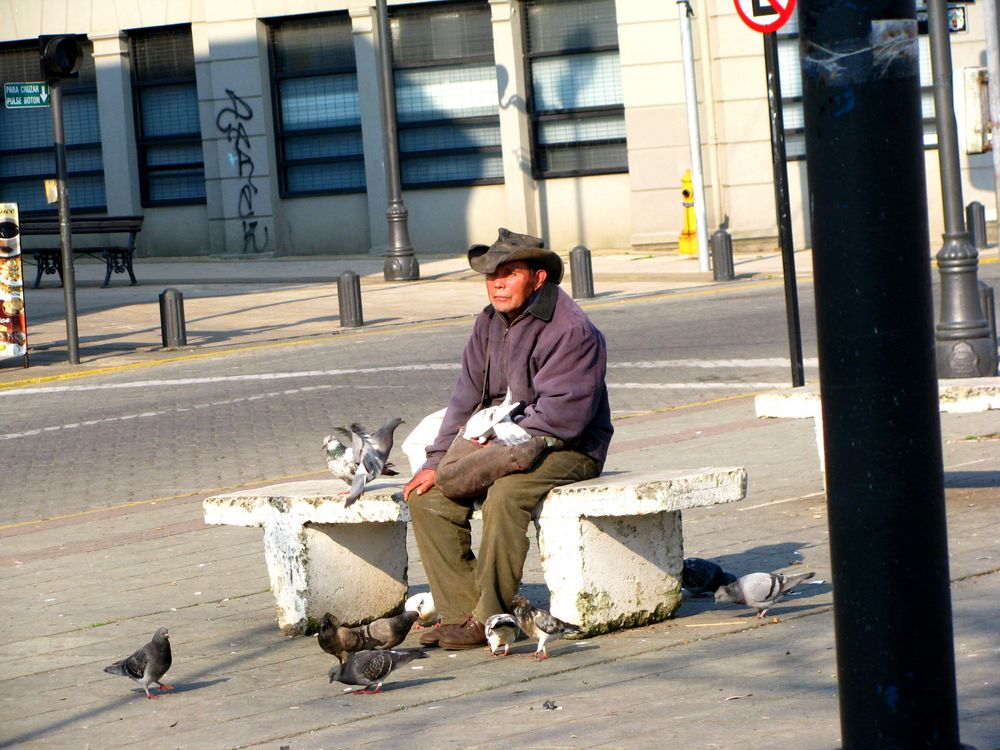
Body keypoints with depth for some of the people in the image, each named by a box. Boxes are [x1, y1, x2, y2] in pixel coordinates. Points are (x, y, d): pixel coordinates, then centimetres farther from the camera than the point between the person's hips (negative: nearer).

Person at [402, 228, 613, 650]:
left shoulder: (571, 331, -17)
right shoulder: (490, 324, 9)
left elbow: (560, 418, -23)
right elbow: (467, 400, 11)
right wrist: (437, 462, 1)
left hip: (567, 452, -8)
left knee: (505, 496, -35)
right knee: (428, 497, -7)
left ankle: (488, 618, -25)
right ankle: (459, 611, -8)